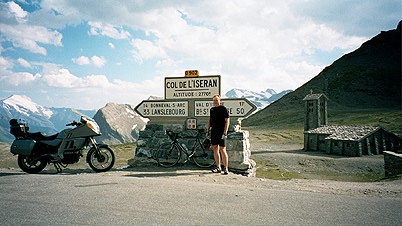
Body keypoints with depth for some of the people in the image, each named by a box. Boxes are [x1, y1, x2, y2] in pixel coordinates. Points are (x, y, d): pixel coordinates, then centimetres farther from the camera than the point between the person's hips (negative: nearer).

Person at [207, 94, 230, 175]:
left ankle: (226, 168, -2)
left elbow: (227, 121, -9)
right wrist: (208, 130, 16)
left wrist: (225, 132, -16)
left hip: (221, 132, -6)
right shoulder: (212, 109, 14)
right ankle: (218, 167, 17)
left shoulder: (223, 109, -5)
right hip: (213, 131, 6)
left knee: (222, 150, -8)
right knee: (215, 149, 8)